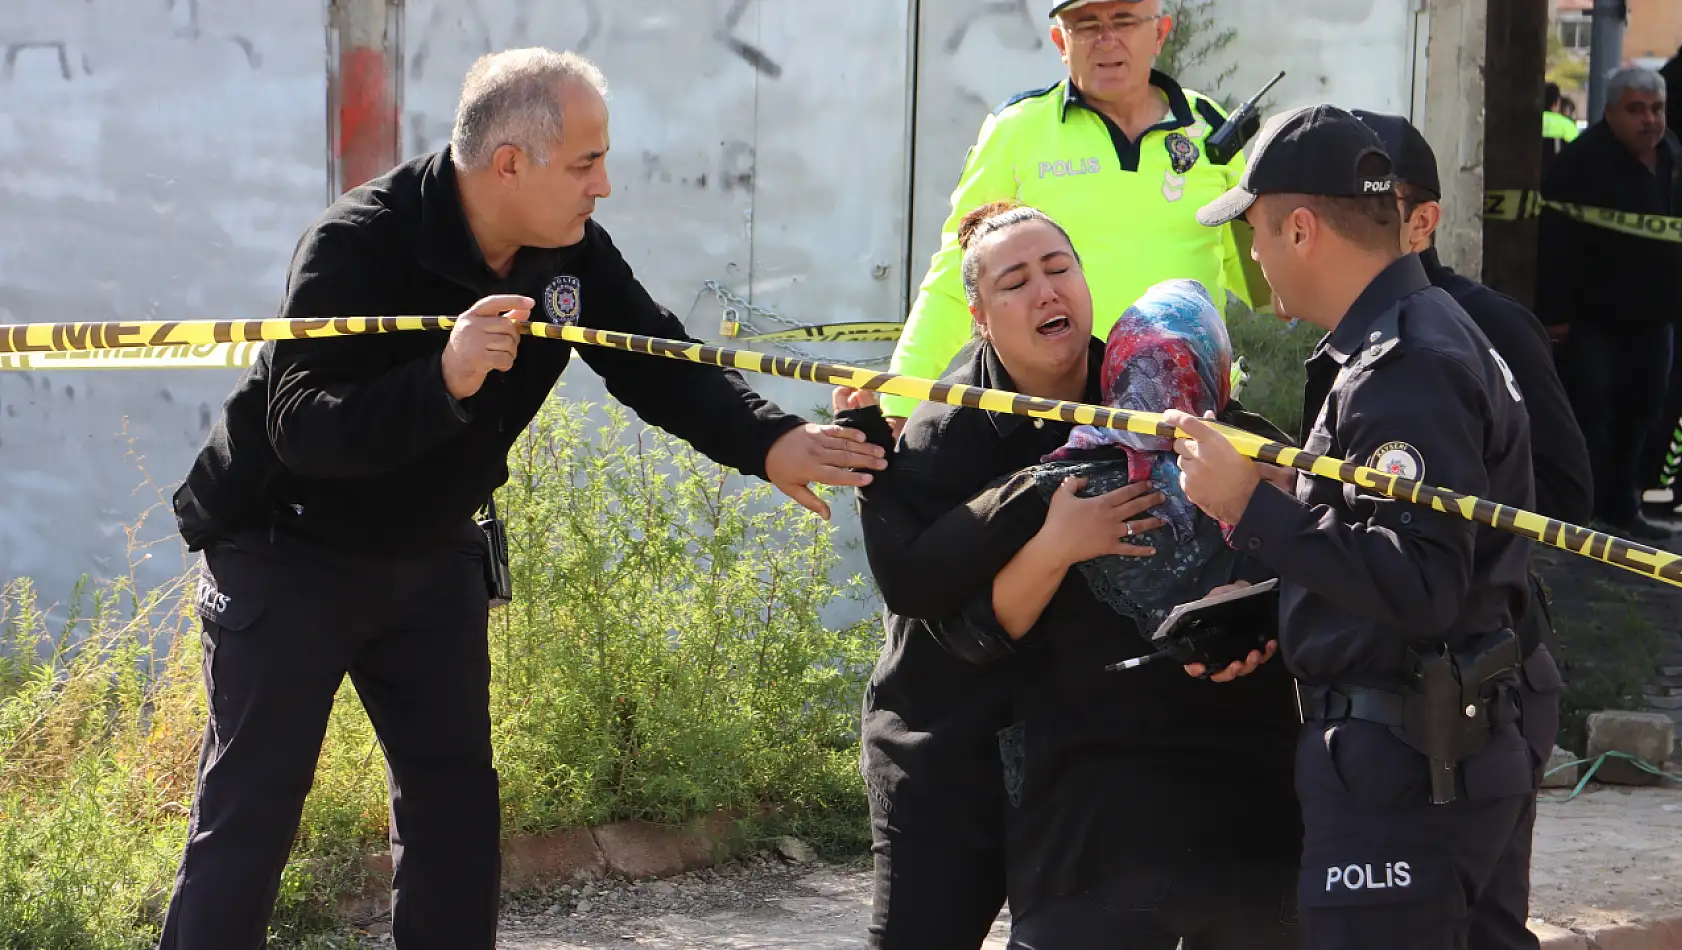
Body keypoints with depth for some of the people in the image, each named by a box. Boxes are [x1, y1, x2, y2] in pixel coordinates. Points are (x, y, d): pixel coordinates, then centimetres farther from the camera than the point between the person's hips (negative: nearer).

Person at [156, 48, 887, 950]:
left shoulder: (571, 251, -7)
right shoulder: (358, 246, -27)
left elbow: (663, 367, -3)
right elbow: (300, 428, -34)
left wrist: (771, 441, -21)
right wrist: (445, 380, -48)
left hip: (431, 557, 7)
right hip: (289, 553, -7)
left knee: (456, 797, 8)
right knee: (249, 808, -7)